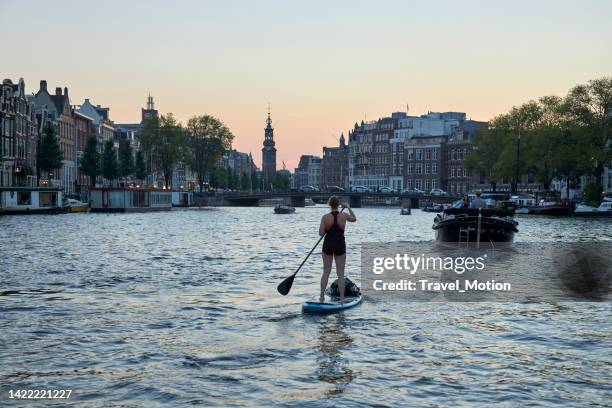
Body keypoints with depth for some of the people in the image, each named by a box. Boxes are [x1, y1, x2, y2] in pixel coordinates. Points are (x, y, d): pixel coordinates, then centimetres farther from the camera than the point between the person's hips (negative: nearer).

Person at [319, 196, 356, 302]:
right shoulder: (344, 216, -8)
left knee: (326, 272, 13)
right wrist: (348, 207, 24)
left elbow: (321, 233, -10)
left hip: (328, 245, 1)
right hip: (340, 245, 0)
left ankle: (322, 296, 14)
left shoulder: (325, 217, -10)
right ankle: (342, 298, 6)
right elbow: (354, 219, 14)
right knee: (340, 274, 6)